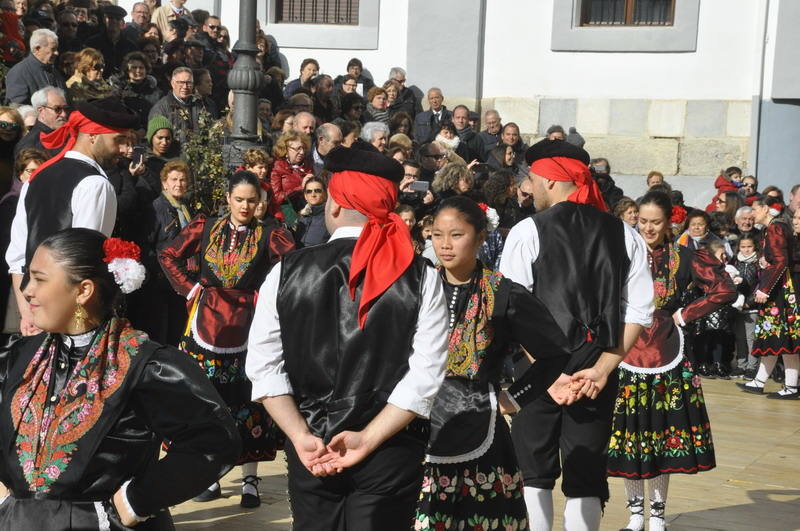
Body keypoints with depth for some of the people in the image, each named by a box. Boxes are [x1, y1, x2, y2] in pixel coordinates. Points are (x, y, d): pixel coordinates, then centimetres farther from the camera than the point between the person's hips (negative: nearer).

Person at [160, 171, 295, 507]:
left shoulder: (268, 235, -1)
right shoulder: (205, 228, 7)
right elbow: (168, 255, 9)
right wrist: (189, 288, 1)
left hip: (246, 324, -2)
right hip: (207, 324, 2)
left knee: (247, 399, 0)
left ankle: (250, 479, 7)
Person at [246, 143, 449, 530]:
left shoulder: (287, 271, -2)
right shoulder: (421, 278, -5)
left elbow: (264, 366, -7)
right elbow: (425, 375, -13)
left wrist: (302, 438, -8)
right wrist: (368, 440, -12)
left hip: (311, 449, 1)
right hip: (391, 451, -1)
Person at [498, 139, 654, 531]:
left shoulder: (528, 231, -6)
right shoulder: (625, 235, 6)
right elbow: (638, 312, -1)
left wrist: (547, 375, -9)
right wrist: (601, 368, -5)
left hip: (539, 369, -3)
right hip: (598, 371, 3)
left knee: (534, 472, 11)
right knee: (586, 477, 9)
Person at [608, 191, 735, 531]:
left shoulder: (683, 259, -1)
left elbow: (726, 290, -2)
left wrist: (686, 314, -3)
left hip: (666, 362, 0)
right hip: (625, 362, 0)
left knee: (662, 438, 7)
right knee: (627, 438, 5)